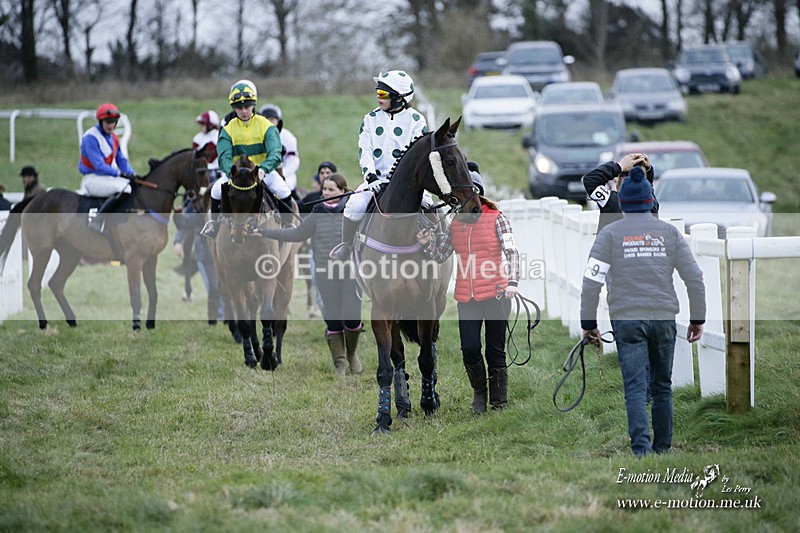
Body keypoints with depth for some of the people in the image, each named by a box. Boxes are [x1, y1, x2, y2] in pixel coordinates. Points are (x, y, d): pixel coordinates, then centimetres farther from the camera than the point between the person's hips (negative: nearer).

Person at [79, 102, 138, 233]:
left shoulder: (114, 138, 14)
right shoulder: (91, 137, -14)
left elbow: (121, 160, 14)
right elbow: (99, 165, -21)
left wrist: (132, 174, -5)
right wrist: (120, 173, -27)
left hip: (107, 177, 9)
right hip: (92, 179, -9)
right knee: (124, 188, -31)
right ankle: (98, 221, -31)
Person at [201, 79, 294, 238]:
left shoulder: (265, 125, -9)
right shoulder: (229, 128, -4)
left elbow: (275, 153, -22)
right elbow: (224, 156, -15)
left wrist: (263, 169, -42)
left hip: (262, 170, -1)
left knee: (284, 191, -26)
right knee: (217, 190, -23)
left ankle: (288, 225, -2)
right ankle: (213, 222, 5)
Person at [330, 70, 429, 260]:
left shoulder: (416, 120, 1)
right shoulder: (371, 119, 9)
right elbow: (365, 152, 1)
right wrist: (372, 177, -17)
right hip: (377, 179, 2)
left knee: (427, 207, -27)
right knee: (354, 207, -24)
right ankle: (346, 245, -1)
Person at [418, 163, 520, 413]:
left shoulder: (496, 219, -2)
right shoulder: (455, 224, 12)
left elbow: (511, 251, -9)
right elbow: (440, 255, 17)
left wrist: (512, 282, -22)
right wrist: (426, 243, -3)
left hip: (495, 295, -4)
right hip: (466, 298, 4)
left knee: (495, 350, 2)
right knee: (469, 348, -3)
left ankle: (499, 401, 14)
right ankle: (479, 394, 21)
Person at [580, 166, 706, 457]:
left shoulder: (610, 233, 0)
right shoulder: (669, 232, 5)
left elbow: (592, 281, -6)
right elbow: (694, 278, 3)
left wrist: (588, 323, 1)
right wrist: (697, 319, 11)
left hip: (627, 320, -2)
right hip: (664, 318, 2)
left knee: (635, 388, -6)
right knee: (662, 386, 14)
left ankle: (641, 448, -21)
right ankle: (662, 448, 18)